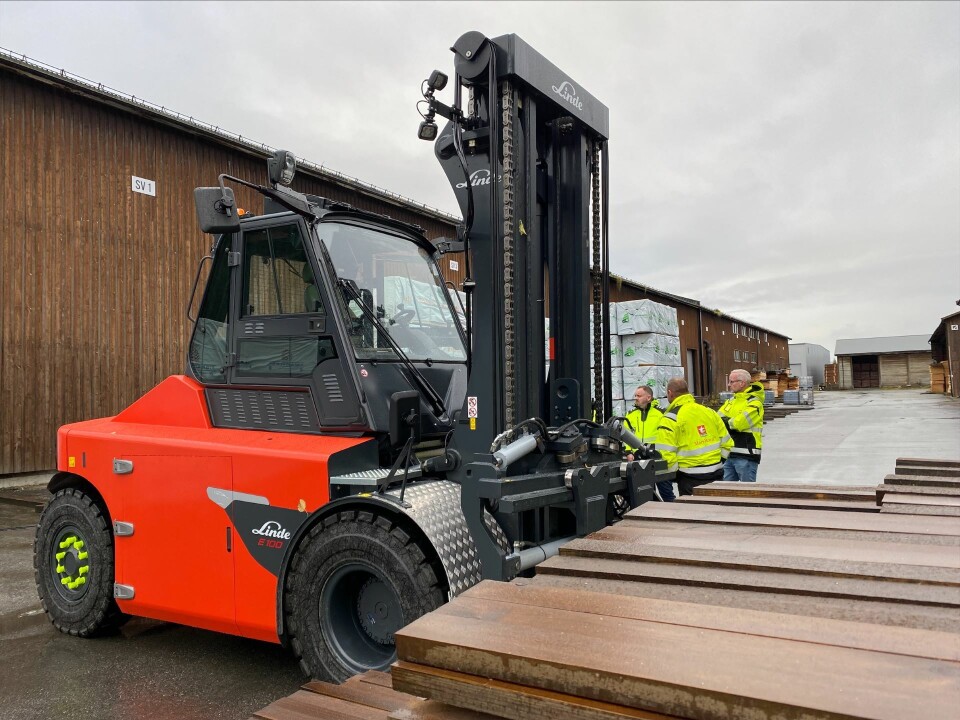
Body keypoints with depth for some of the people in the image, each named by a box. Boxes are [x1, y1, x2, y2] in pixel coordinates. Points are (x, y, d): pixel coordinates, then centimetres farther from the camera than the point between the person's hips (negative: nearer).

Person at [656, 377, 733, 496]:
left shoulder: (670, 419, -11)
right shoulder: (710, 412, 7)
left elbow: (666, 454, -15)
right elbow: (726, 442, 12)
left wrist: (674, 472, -1)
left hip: (690, 478, -6)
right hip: (716, 475, 6)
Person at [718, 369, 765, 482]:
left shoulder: (754, 403, -11)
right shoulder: (732, 400, 17)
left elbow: (739, 423, -21)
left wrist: (725, 422, -5)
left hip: (746, 456, -8)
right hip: (729, 453, 8)